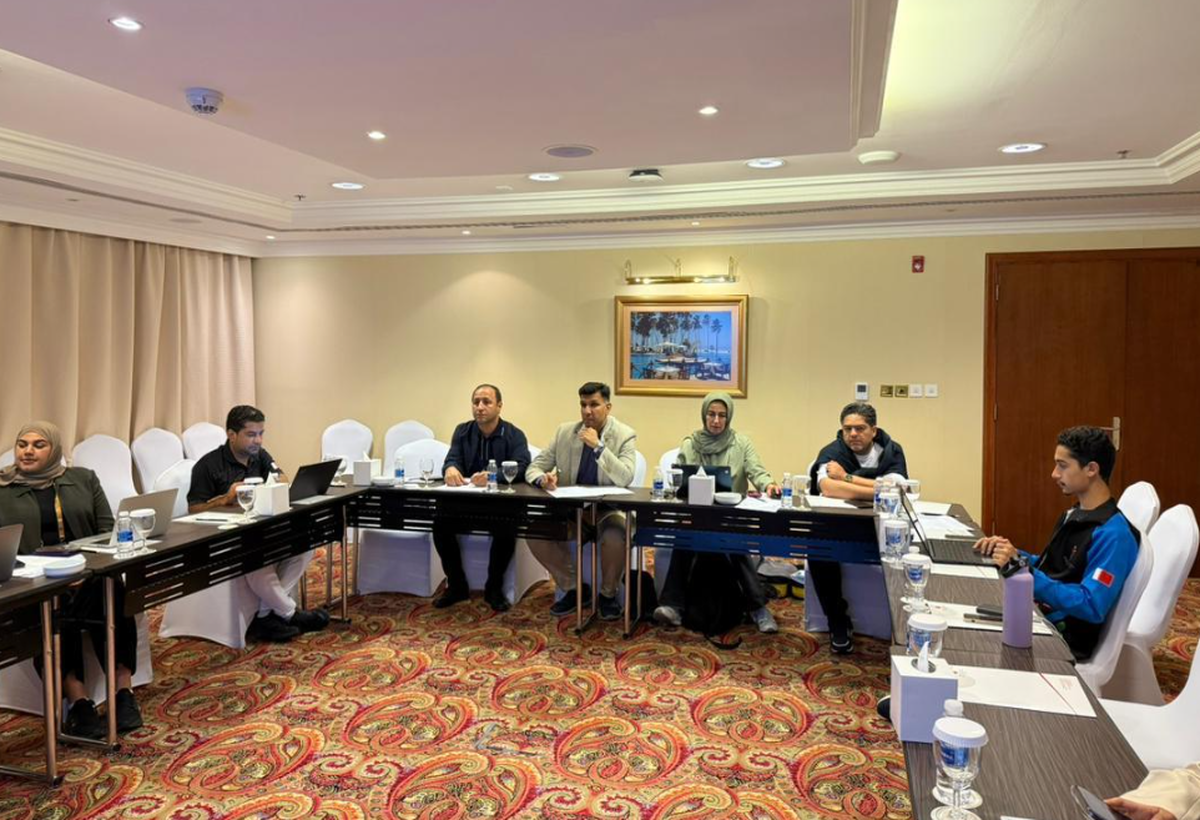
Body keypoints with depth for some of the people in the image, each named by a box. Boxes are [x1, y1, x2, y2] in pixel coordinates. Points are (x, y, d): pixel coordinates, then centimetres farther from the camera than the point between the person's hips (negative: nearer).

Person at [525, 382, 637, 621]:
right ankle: (572, 588, 4)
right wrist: (542, 478, -19)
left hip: (608, 509, -3)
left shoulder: (625, 435, -5)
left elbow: (626, 479, -18)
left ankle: (608, 594, -3)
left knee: (615, 538, -35)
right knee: (534, 532, -21)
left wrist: (598, 446, -22)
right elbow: (534, 468, 6)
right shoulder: (565, 432, 4)